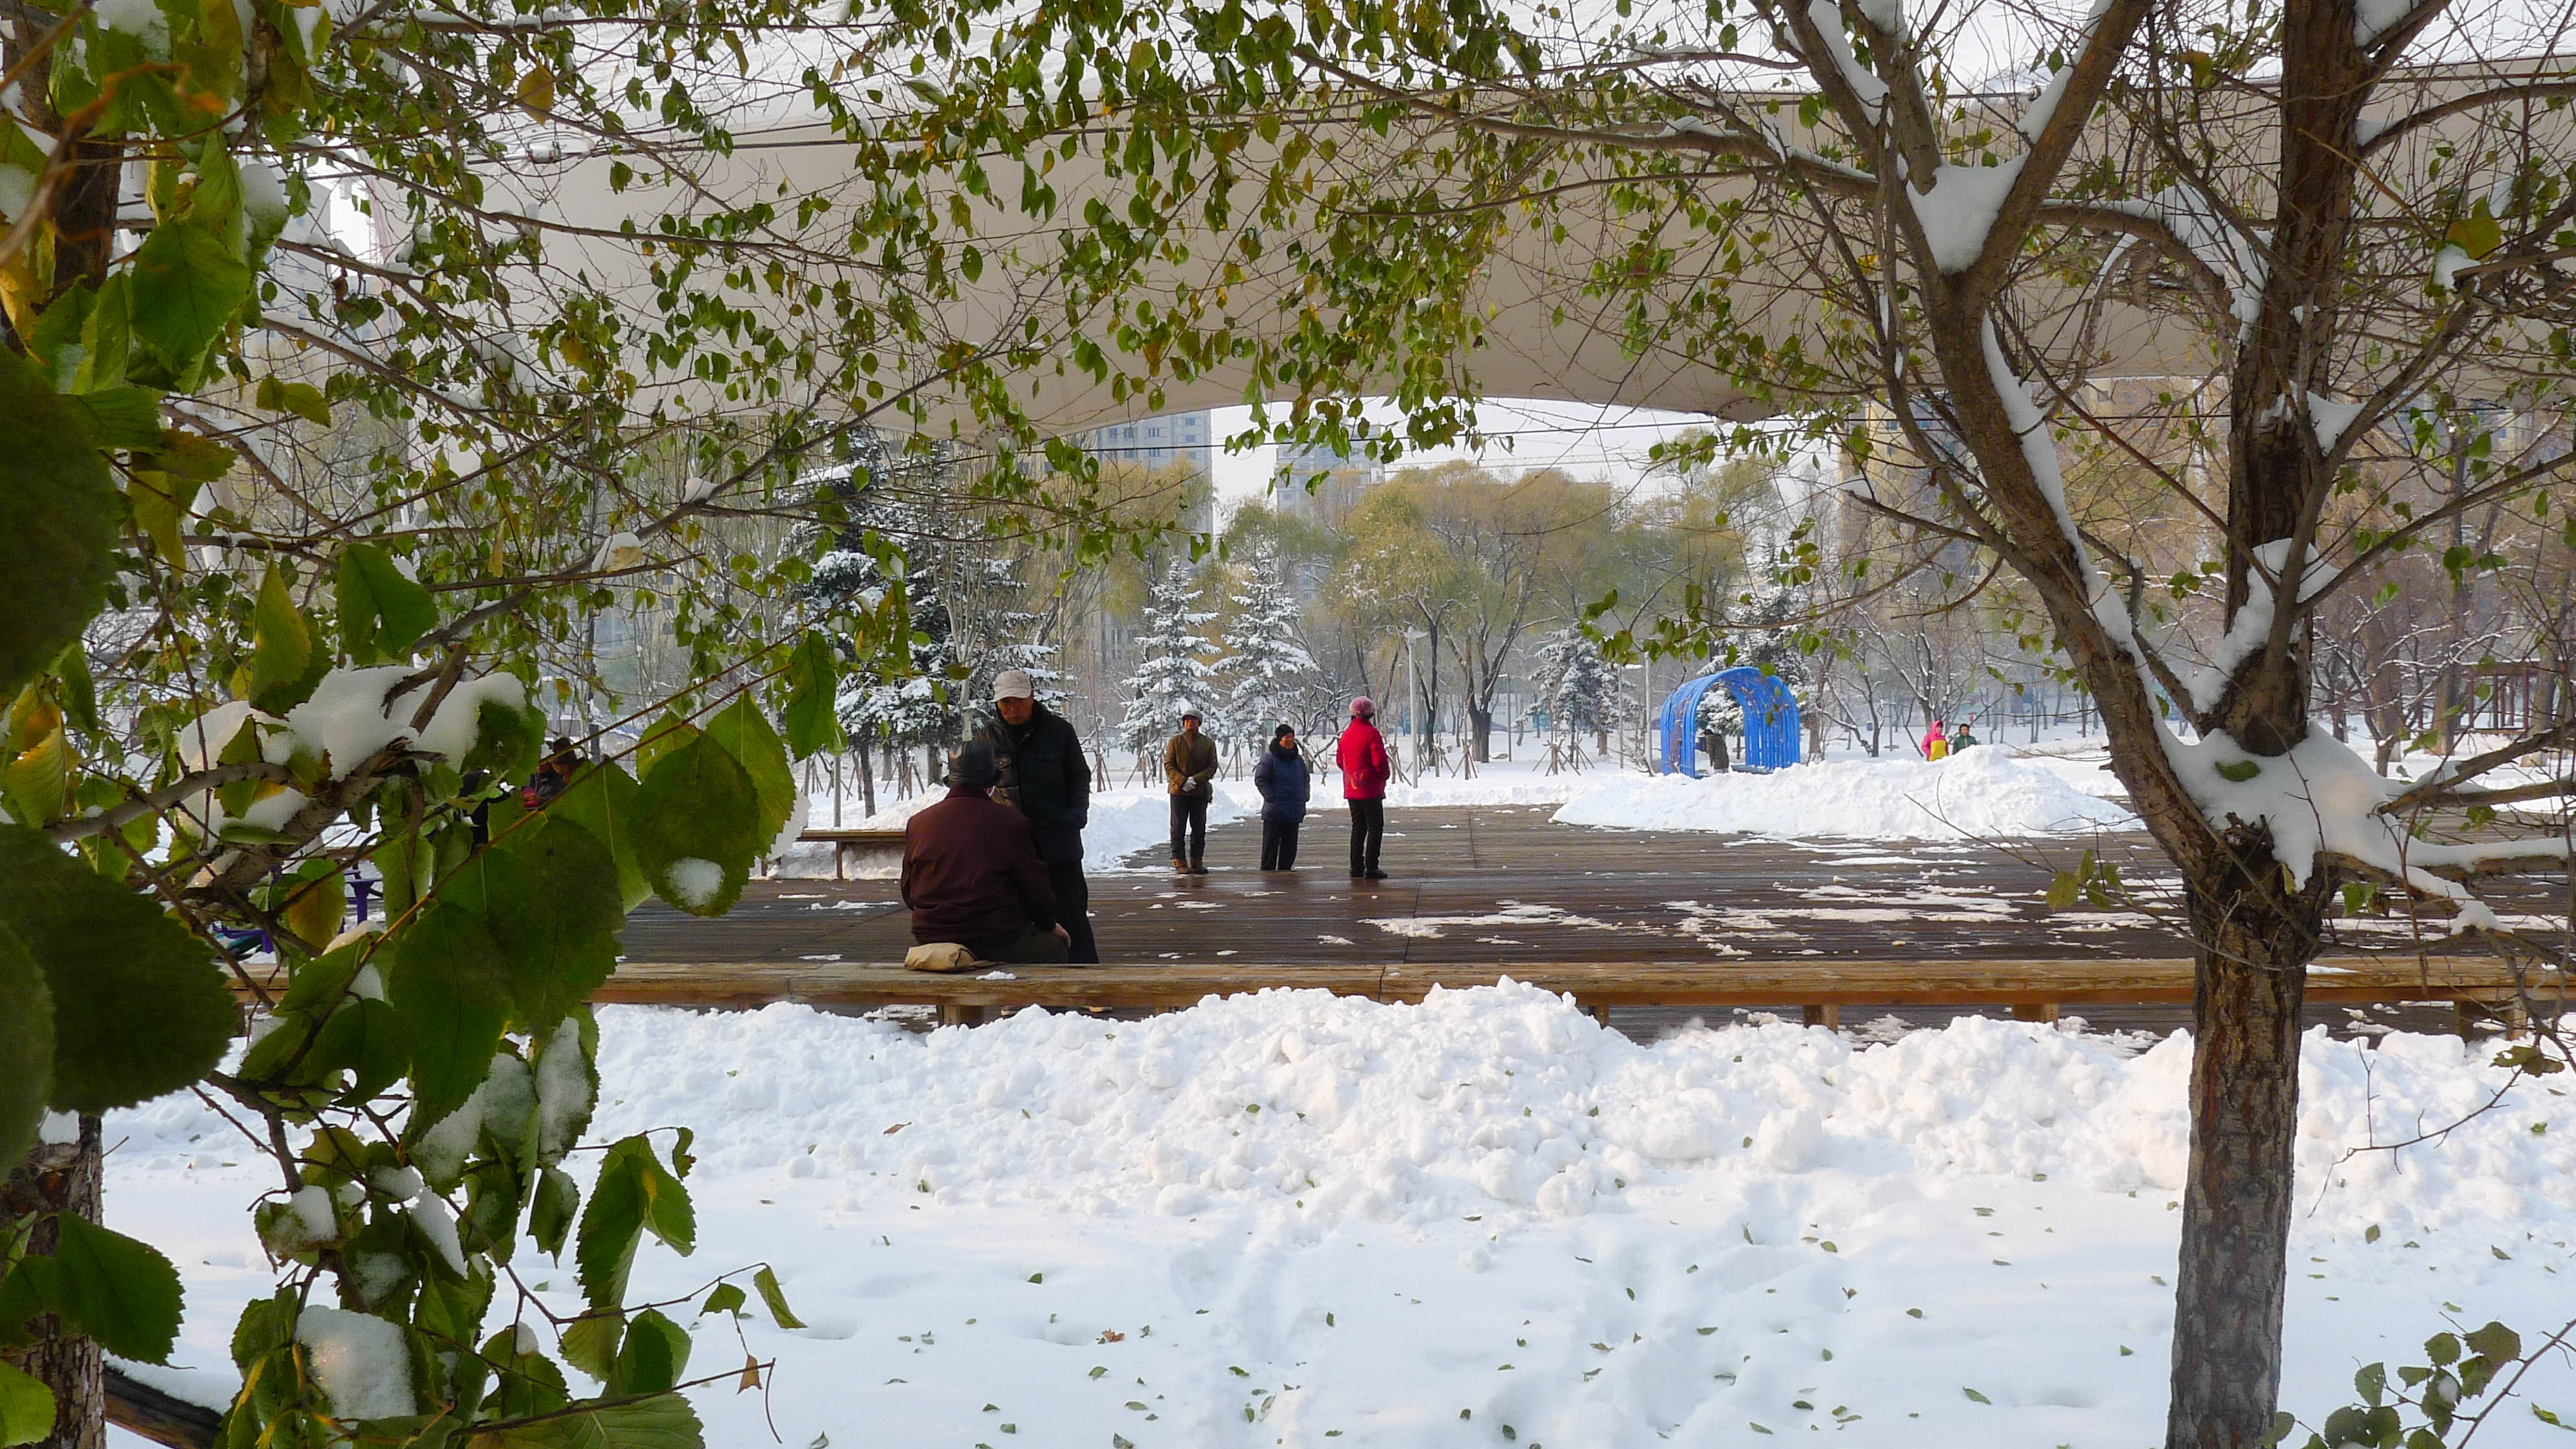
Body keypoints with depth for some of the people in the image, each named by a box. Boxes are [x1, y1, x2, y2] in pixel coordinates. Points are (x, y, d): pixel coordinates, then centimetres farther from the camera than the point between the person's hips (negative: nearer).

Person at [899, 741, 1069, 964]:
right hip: (996, 943, -5)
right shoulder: (1011, 822, -10)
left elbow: (909, 893, 11)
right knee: (1054, 948, 19)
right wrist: (1049, 924, 18)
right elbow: (1035, 885, -2)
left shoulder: (917, 824, 2)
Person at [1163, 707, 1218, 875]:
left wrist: (1196, 779, -16)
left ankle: (1197, 861, 13)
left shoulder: (1208, 743, 6)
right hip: (1179, 792, -2)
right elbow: (1169, 765, -3)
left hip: (1200, 793, 2)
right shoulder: (1175, 742, 2)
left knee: (1199, 829, 5)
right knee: (1178, 829, -1)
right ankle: (1179, 862, 3)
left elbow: (1212, 766, 1)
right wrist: (1183, 782, -17)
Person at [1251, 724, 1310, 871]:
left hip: (1294, 812, 6)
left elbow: (1305, 780, 22)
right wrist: (1271, 797, -13)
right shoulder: (1269, 757, -6)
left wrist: (1304, 798, 10)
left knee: (1290, 846, 8)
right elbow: (1260, 780, -8)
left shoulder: (1298, 759, 13)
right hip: (1274, 811, -6)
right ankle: (1267, 872, 0)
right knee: (1271, 844, -3)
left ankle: (1285, 870, 15)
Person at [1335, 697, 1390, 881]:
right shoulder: (1371, 733, -13)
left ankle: (1356, 867, 14)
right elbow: (1379, 760, -18)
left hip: (1351, 789, 7)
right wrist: (1385, 774, 0)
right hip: (1370, 789, -7)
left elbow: (1339, 759, 15)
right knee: (1375, 826, -2)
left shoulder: (1346, 734, 9)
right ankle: (1371, 868, -7)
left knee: (1358, 827, 15)